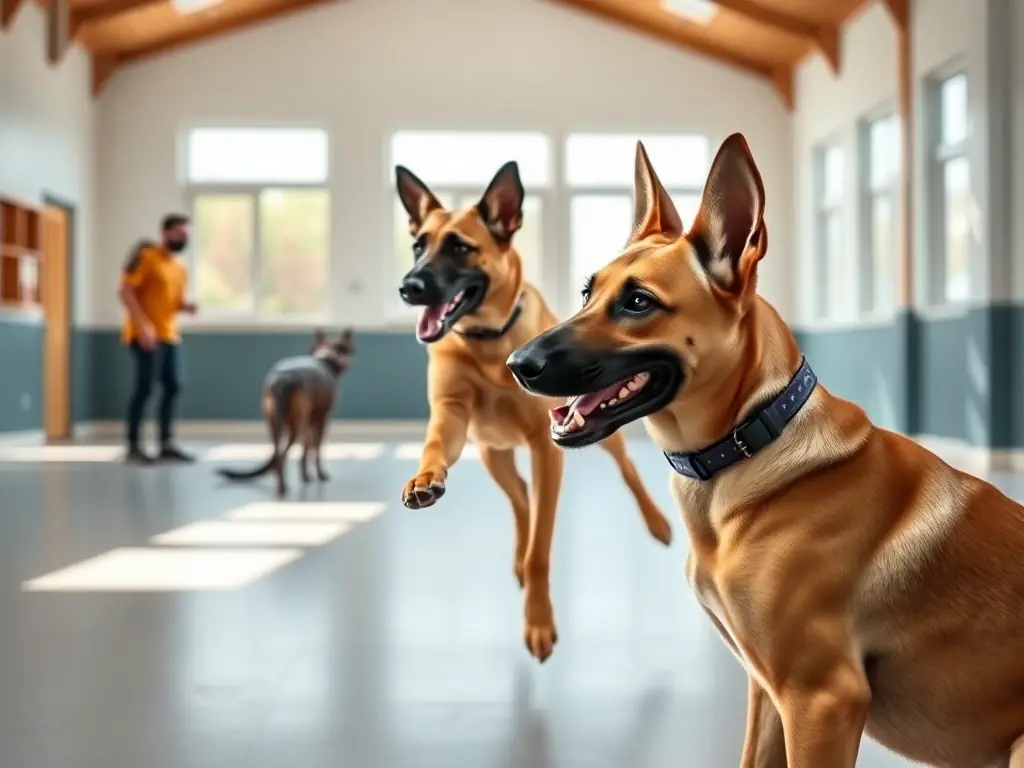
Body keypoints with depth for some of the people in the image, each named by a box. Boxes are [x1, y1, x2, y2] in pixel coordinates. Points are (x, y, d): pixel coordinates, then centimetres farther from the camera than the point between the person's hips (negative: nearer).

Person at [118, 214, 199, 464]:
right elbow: (125, 291, -13)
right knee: (145, 387, -10)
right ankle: (133, 447, -4)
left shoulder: (181, 268, 16)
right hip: (145, 334, -8)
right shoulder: (146, 256, -7)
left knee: (173, 386, 6)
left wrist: (187, 306, 2)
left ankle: (167, 444, 13)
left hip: (169, 335, 8)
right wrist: (142, 324, -21)